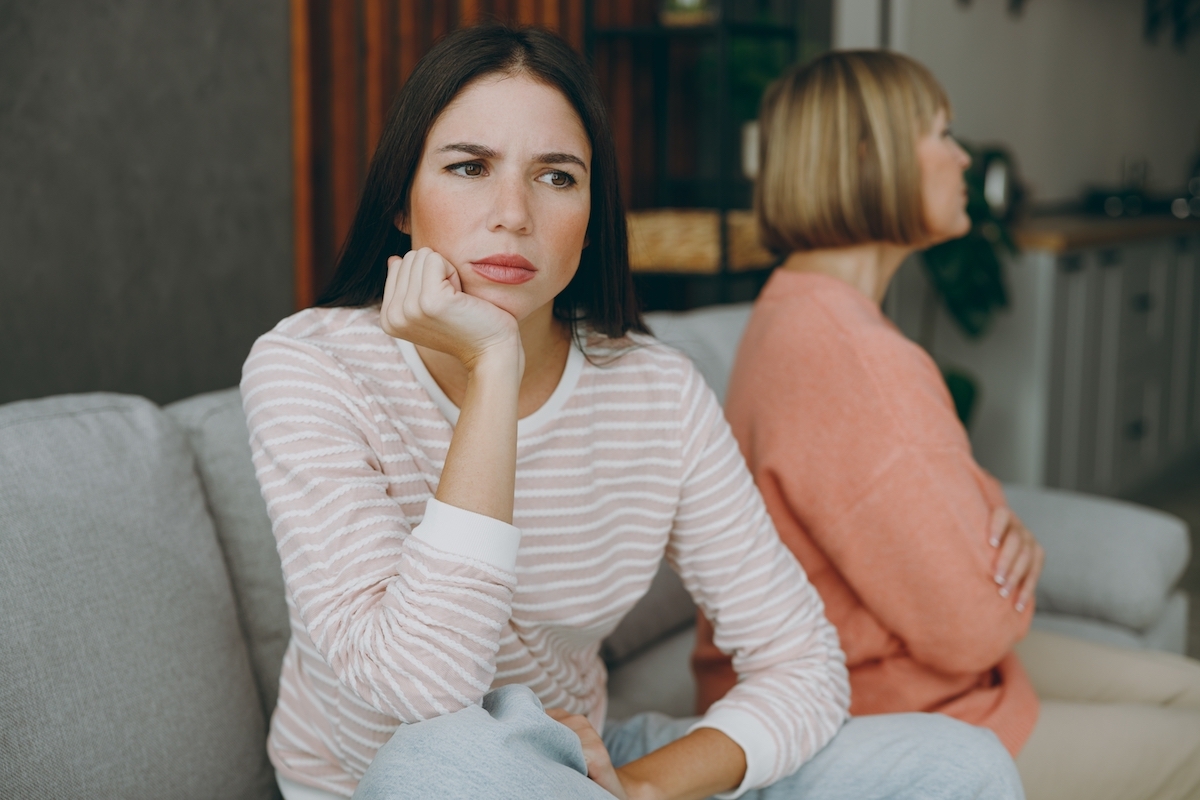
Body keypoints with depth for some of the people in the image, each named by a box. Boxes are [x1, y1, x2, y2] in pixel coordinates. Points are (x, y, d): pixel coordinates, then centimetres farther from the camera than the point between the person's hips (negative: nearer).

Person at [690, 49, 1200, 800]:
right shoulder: (855, 357, -30)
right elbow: (971, 625, -26)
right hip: (885, 714, -10)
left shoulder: (801, 309, 5)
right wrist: (1011, 568, -4)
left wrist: (1002, 531, -10)